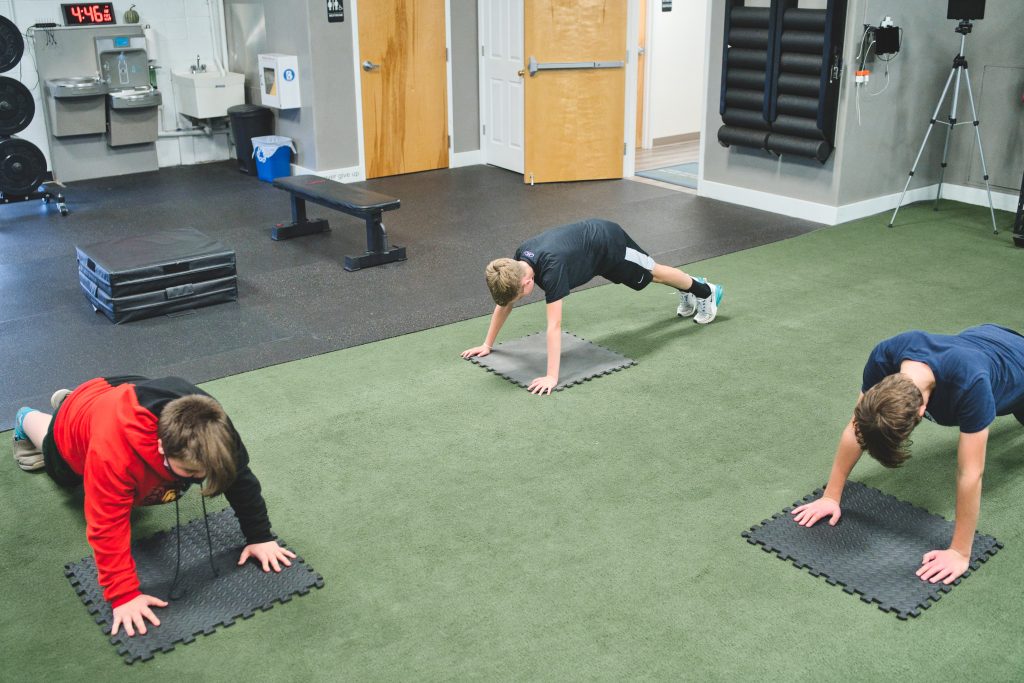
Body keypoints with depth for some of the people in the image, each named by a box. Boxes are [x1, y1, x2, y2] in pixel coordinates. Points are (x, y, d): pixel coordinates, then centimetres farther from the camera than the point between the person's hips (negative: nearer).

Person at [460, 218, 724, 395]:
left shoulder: (550, 266, -44)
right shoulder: (518, 262, -23)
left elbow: (554, 325, -46)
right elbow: (503, 304, -9)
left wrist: (552, 377, -46)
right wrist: (487, 344, -7)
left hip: (609, 243, -6)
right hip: (591, 233, 6)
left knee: (653, 273, 18)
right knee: (649, 276, 28)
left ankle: (705, 292, 45)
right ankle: (688, 294, 56)